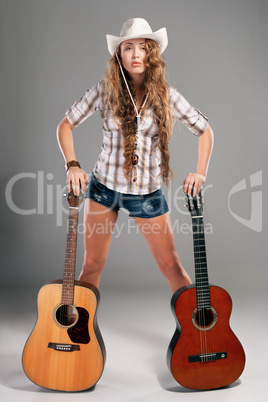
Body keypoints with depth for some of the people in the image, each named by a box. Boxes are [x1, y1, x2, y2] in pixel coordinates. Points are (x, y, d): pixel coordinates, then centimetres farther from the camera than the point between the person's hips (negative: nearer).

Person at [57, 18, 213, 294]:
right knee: (92, 265, 10)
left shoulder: (166, 95, -4)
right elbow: (65, 125, 2)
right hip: (104, 187, 1)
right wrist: (72, 165, -9)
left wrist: (200, 173, -5)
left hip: (147, 192, 0)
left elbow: (205, 131, 6)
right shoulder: (106, 90, -5)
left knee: (171, 266, 5)